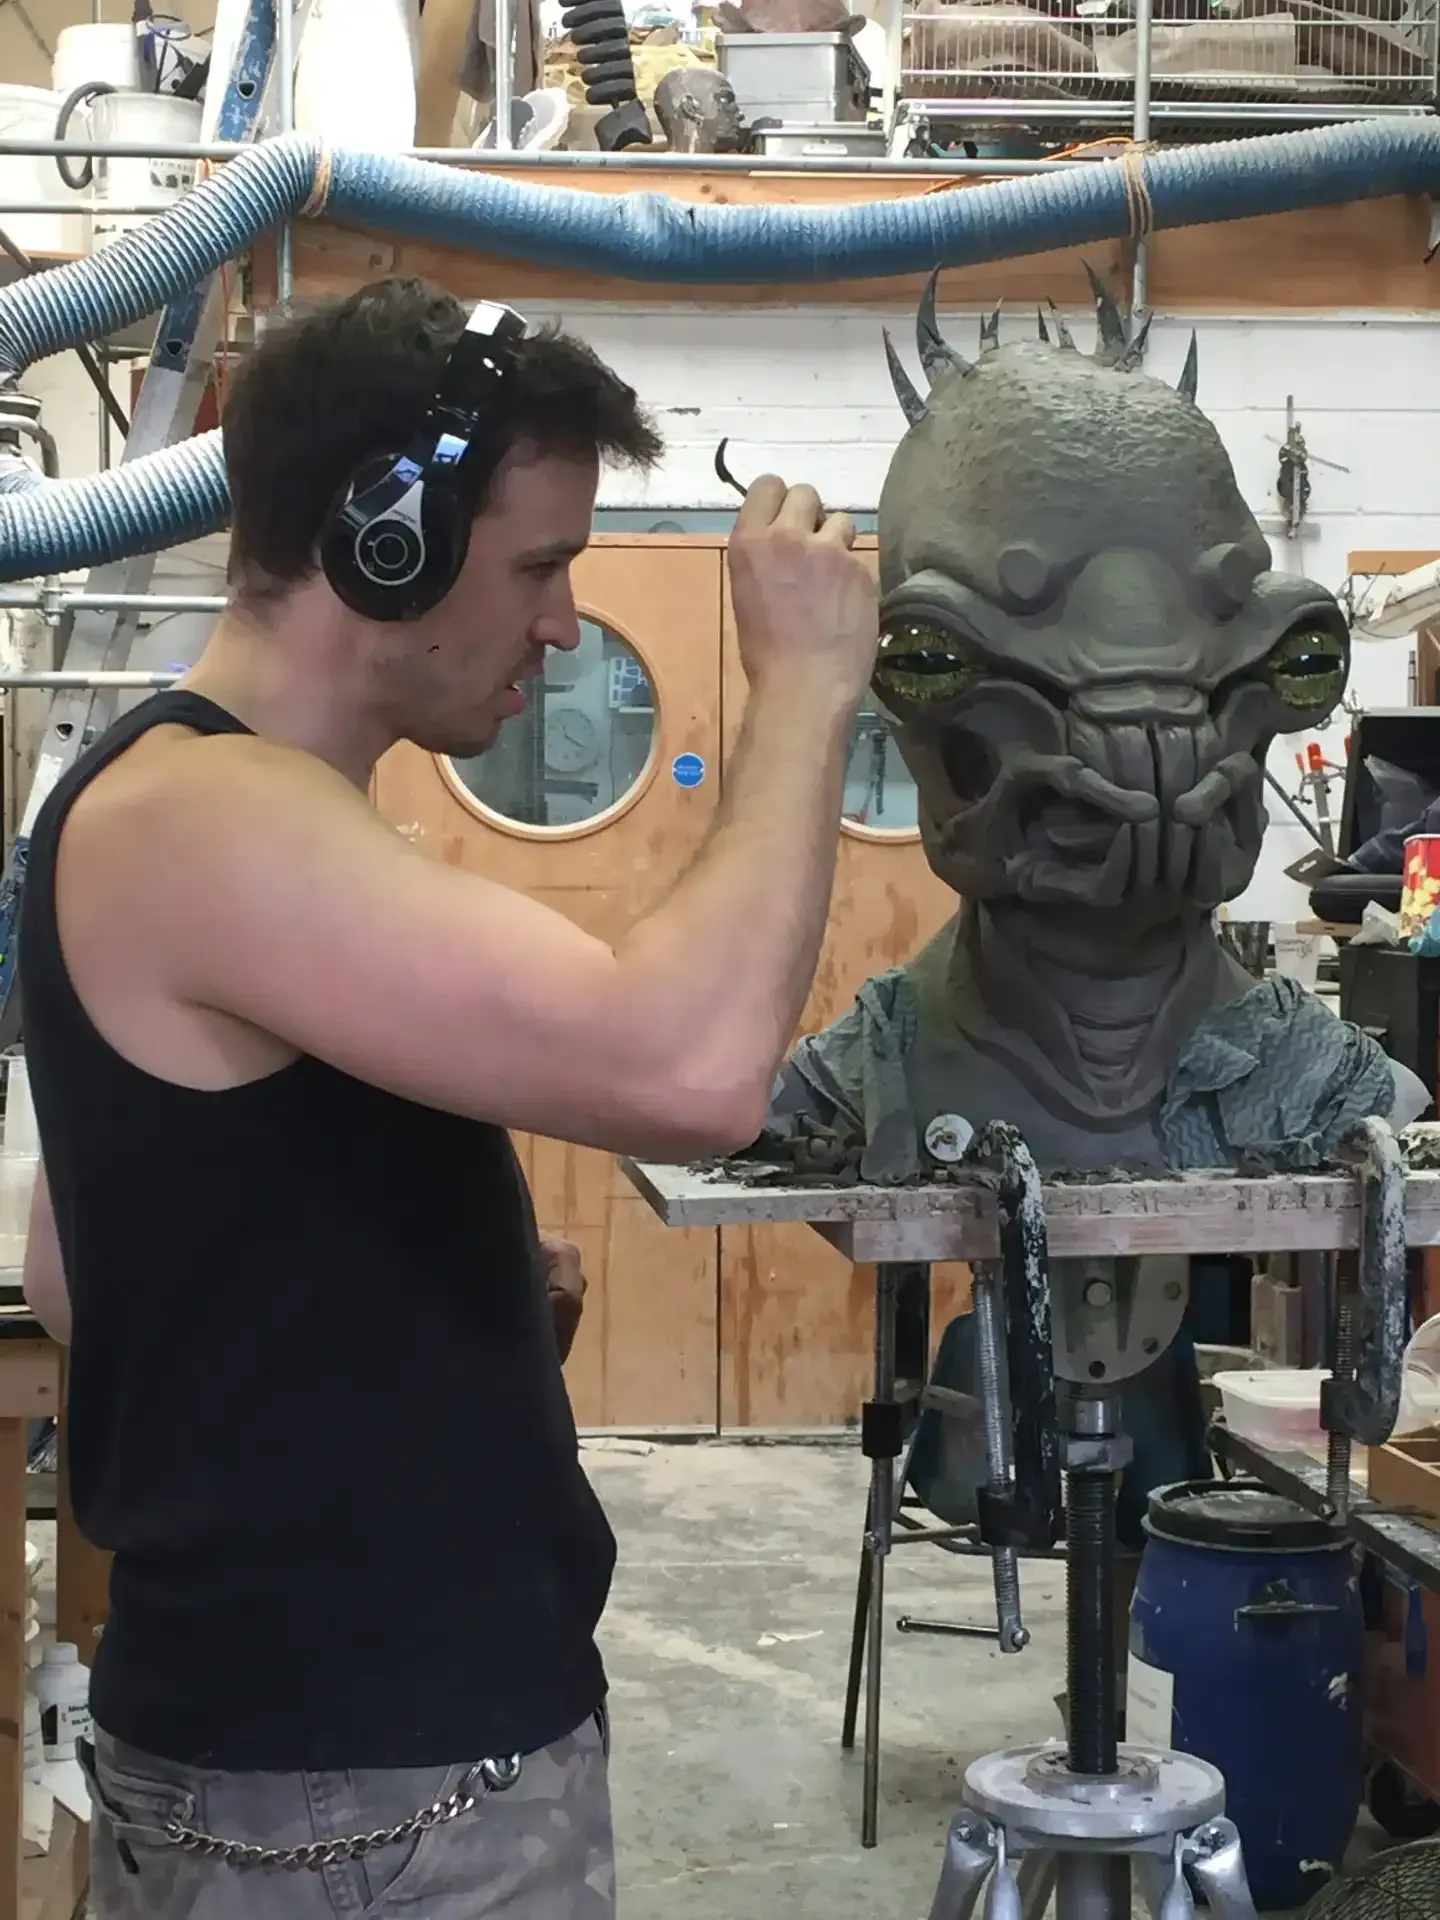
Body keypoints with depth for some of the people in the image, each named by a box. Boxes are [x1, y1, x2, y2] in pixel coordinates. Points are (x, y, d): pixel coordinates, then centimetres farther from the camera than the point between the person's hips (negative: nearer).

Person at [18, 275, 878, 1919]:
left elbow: (72, 1276, 17)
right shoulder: (198, 813, -21)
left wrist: (478, 1291, 5)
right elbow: (692, 1071, -35)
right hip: (363, 1782, -10)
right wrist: (807, 685, -20)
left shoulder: (208, 807, 11)